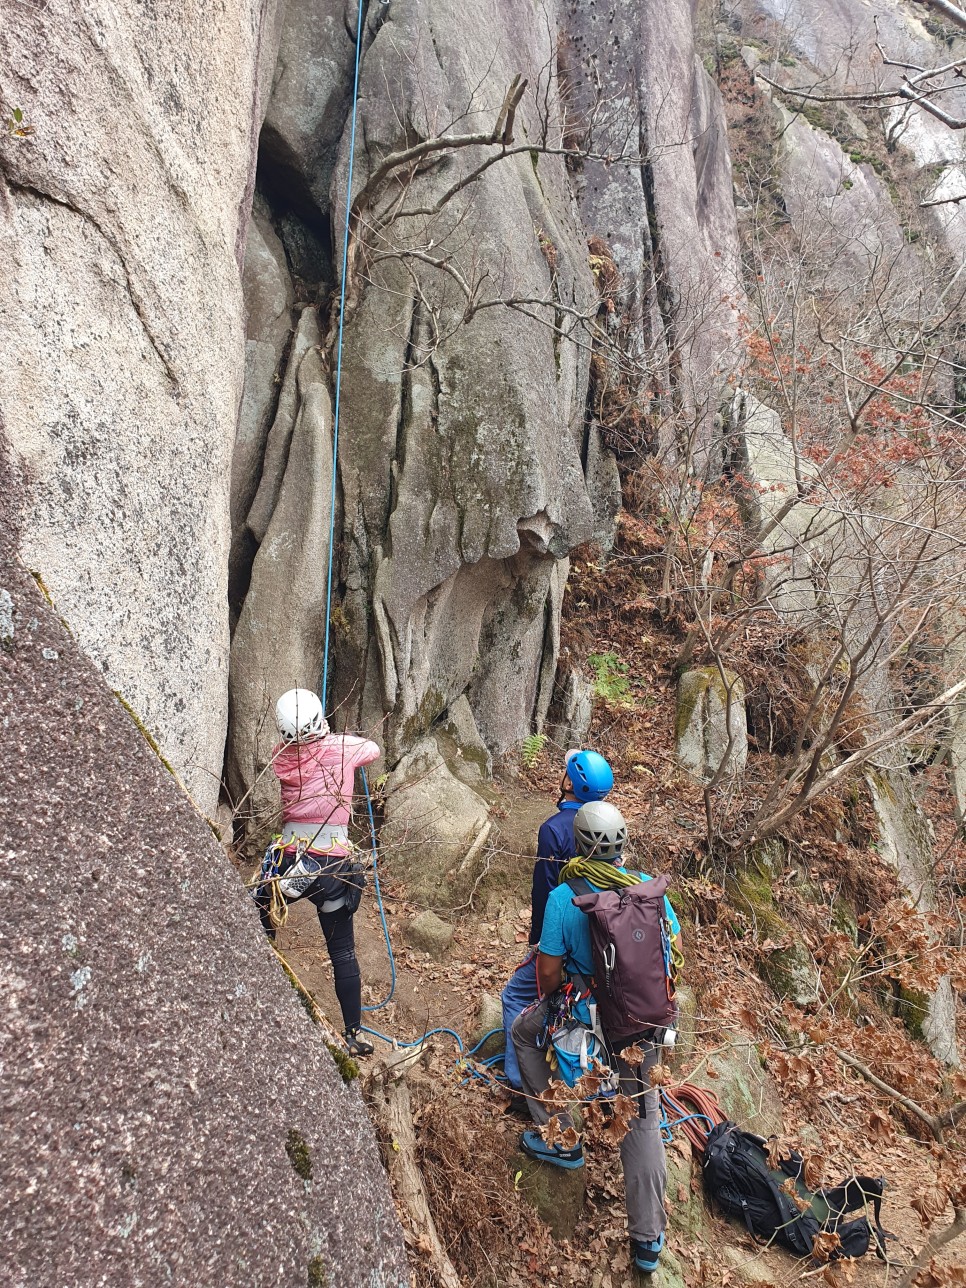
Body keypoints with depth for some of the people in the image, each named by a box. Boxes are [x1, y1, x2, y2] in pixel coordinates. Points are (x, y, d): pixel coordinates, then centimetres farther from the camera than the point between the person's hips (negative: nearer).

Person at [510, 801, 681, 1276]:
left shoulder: (563, 898, -20)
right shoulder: (649, 887, -10)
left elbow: (549, 970, -14)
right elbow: (675, 948, 2)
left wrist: (546, 998, 9)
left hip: (585, 1020, -3)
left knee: (524, 1031, 28)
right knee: (642, 1118, 22)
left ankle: (560, 1141, 34)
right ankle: (648, 1237, 31)